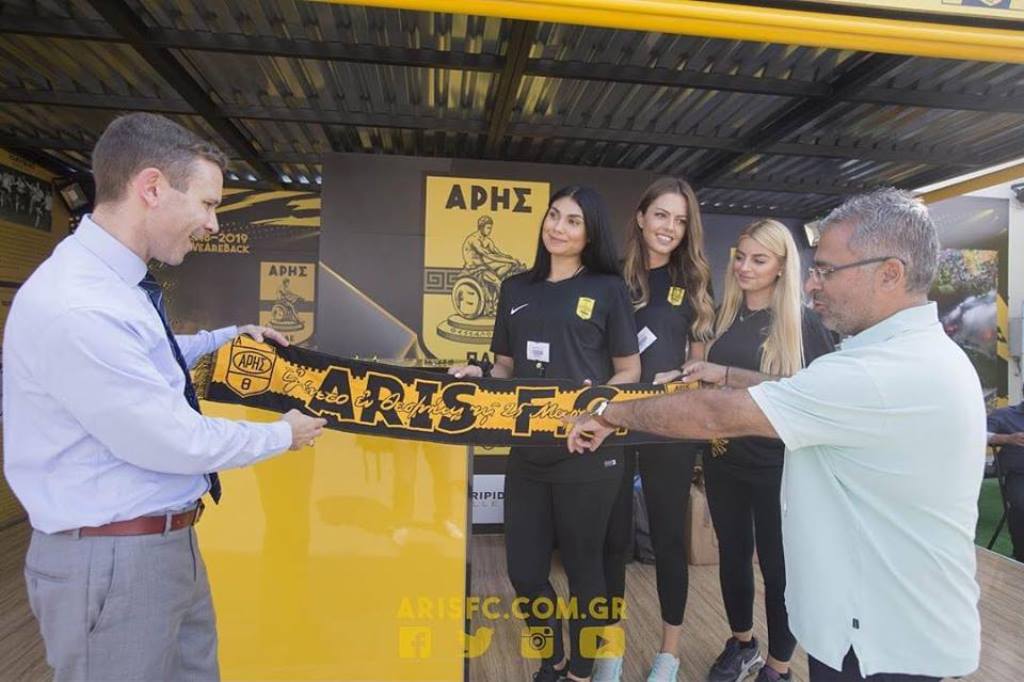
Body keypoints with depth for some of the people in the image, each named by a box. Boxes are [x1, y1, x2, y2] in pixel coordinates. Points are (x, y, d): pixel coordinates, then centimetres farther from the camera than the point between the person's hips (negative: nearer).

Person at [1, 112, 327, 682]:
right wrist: (283, 436, -9)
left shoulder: (119, 283, 3)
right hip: (111, 558, -9)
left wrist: (229, 337, 16)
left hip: (170, 541, 9)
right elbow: (177, 443, -23)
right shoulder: (75, 306, -28)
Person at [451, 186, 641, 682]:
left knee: (582, 566, 11)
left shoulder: (608, 288, -1)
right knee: (523, 570, 11)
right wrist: (479, 377, -6)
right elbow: (506, 367, 14)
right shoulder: (516, 288, 10)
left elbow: (630, 370, -1)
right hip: (528, 450, 4)